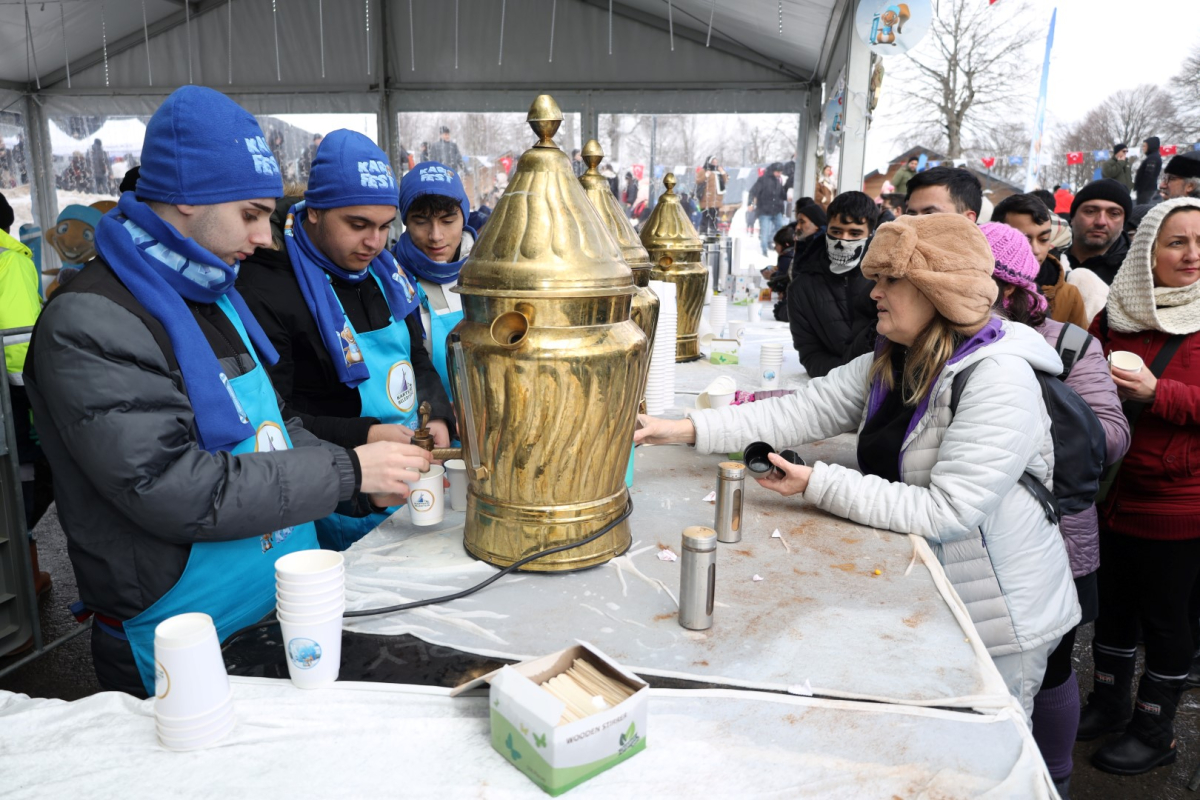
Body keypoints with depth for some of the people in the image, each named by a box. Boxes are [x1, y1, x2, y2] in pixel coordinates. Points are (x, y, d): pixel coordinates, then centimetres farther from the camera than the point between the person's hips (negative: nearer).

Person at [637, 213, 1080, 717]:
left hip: (999, 622, -7)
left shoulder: (999, 382, -24)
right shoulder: (890, 365, 2)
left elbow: (947, 512, -29)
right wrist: (685, 429, -15)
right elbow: (804, 410, -6)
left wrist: (817, 484, -29)